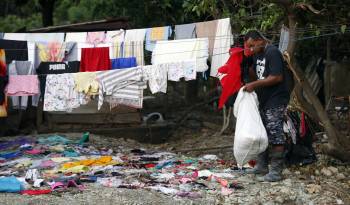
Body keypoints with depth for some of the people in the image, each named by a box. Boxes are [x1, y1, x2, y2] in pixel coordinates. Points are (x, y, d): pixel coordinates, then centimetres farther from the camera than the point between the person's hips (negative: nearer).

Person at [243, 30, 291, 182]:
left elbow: (277, 77, -23)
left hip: (276, 101, -10)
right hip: (264, 100, 10)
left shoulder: (272, 52, -16)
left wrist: (254, 84, -21)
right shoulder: (257, 54, 12)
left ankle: (276, 172, -6)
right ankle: (262, 165, 26)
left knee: (275, 135, -8)